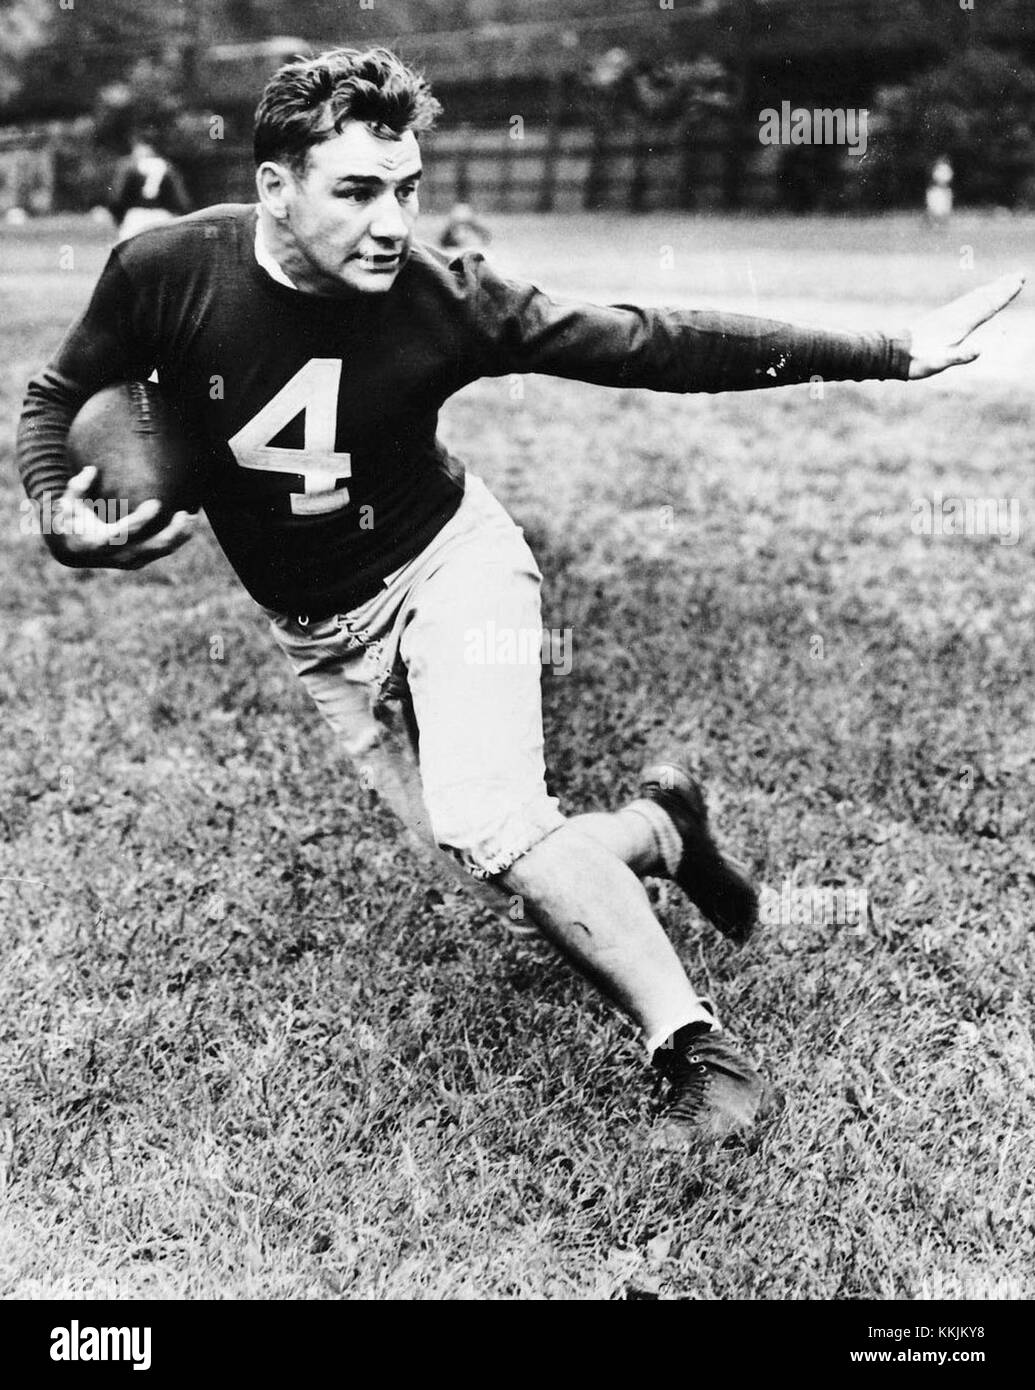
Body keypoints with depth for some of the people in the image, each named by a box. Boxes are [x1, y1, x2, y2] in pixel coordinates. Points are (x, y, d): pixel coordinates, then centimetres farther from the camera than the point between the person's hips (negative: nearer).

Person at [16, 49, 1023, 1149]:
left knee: (490, 831, -27)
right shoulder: (165, 273, -19)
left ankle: (698, 1049, -15)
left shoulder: (442, 297, -22)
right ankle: (660, 828, 29)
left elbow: (654, 346, -19)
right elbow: (56, 398, -1)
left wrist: (888, 354, -21)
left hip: (446, 564, -3)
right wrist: (64, 521, -22)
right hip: (319, 633, 3)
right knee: (485, 860, 0)